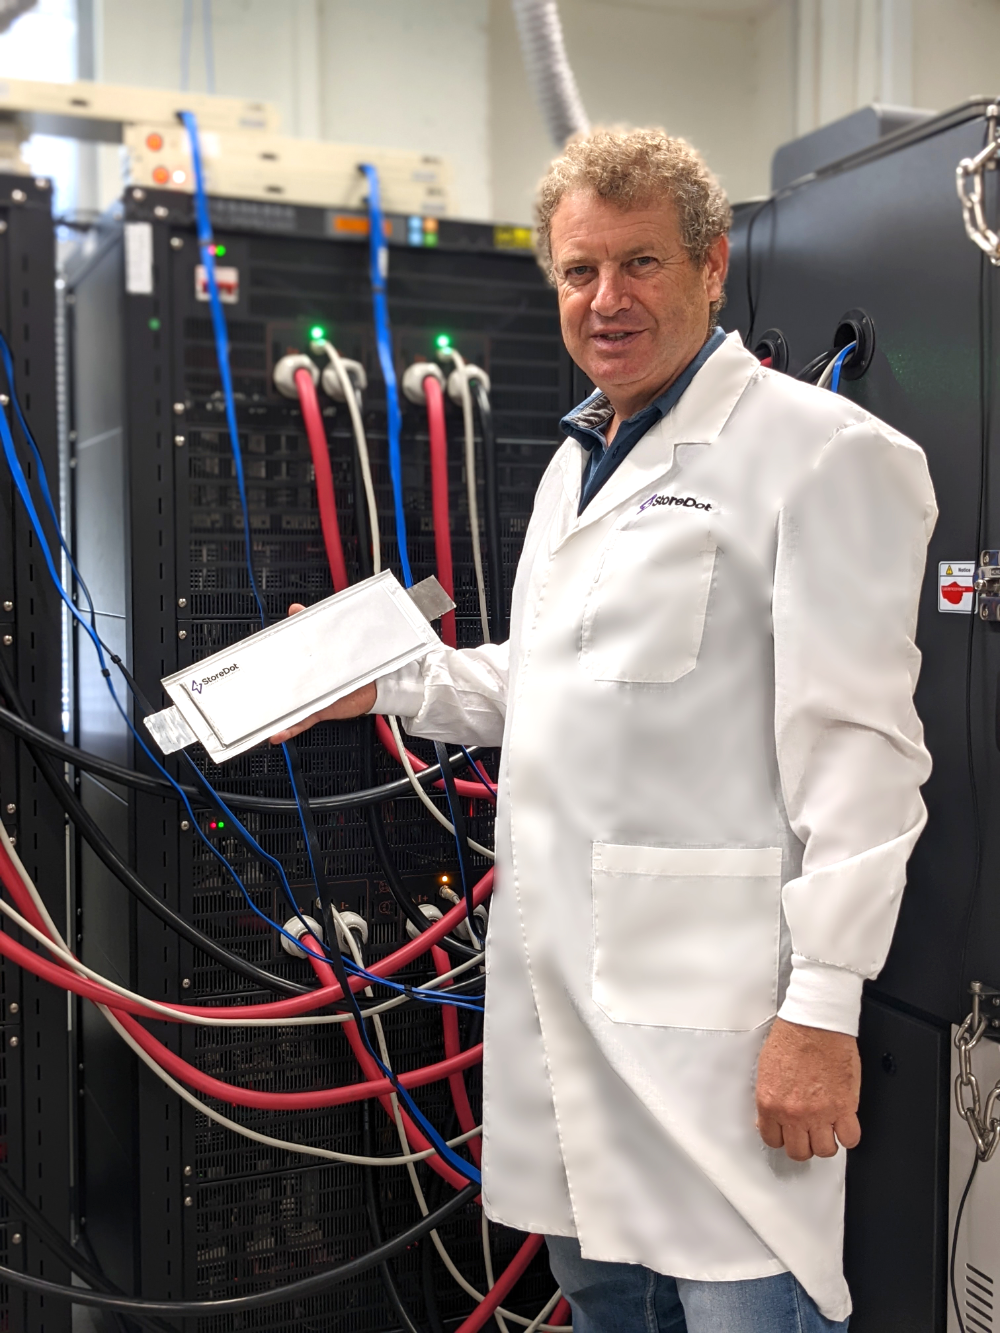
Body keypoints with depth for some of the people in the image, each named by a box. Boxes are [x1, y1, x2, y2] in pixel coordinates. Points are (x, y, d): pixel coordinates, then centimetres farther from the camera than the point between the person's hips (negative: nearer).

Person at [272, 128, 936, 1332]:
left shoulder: (822, 452, -10)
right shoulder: (577, 462, 18)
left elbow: (859, 750, -15)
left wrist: (823, 1007, -17)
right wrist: (381, 679, 14)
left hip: (706, 993, -8)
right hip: (557, 964, 8)